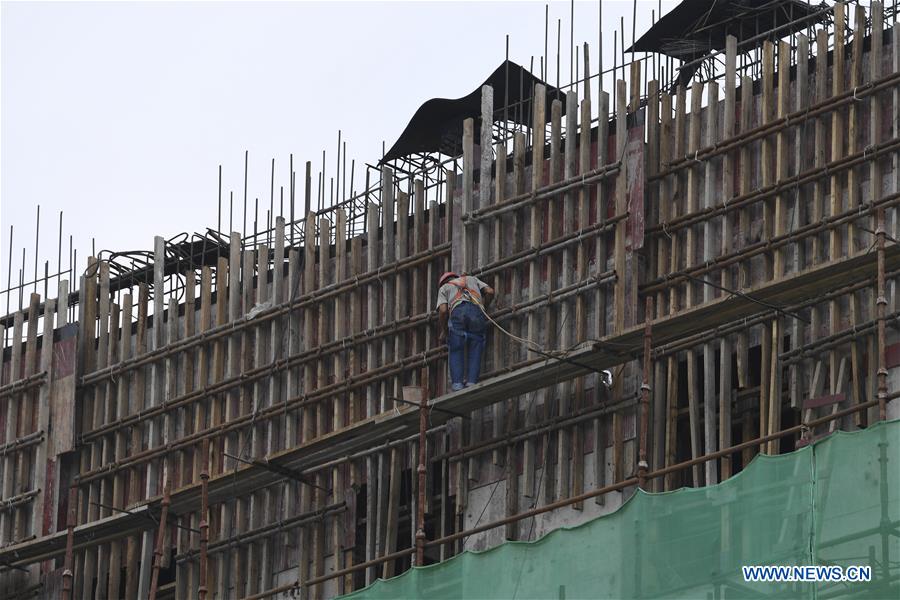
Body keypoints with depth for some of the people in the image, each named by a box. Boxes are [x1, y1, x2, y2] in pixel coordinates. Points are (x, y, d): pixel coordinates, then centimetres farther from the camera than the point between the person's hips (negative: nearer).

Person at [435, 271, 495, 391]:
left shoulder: (444, 287, 31)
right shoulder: (472, 279, 40)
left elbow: (443, 310, 14)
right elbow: (490, 292, 23)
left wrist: (442, 332, 21)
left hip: (457, 310, -1)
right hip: (477, 309, 1)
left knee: (456, 350, 3)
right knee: (475, 350, 5)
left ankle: (457, 383, -10)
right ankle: (471, 382, -9)